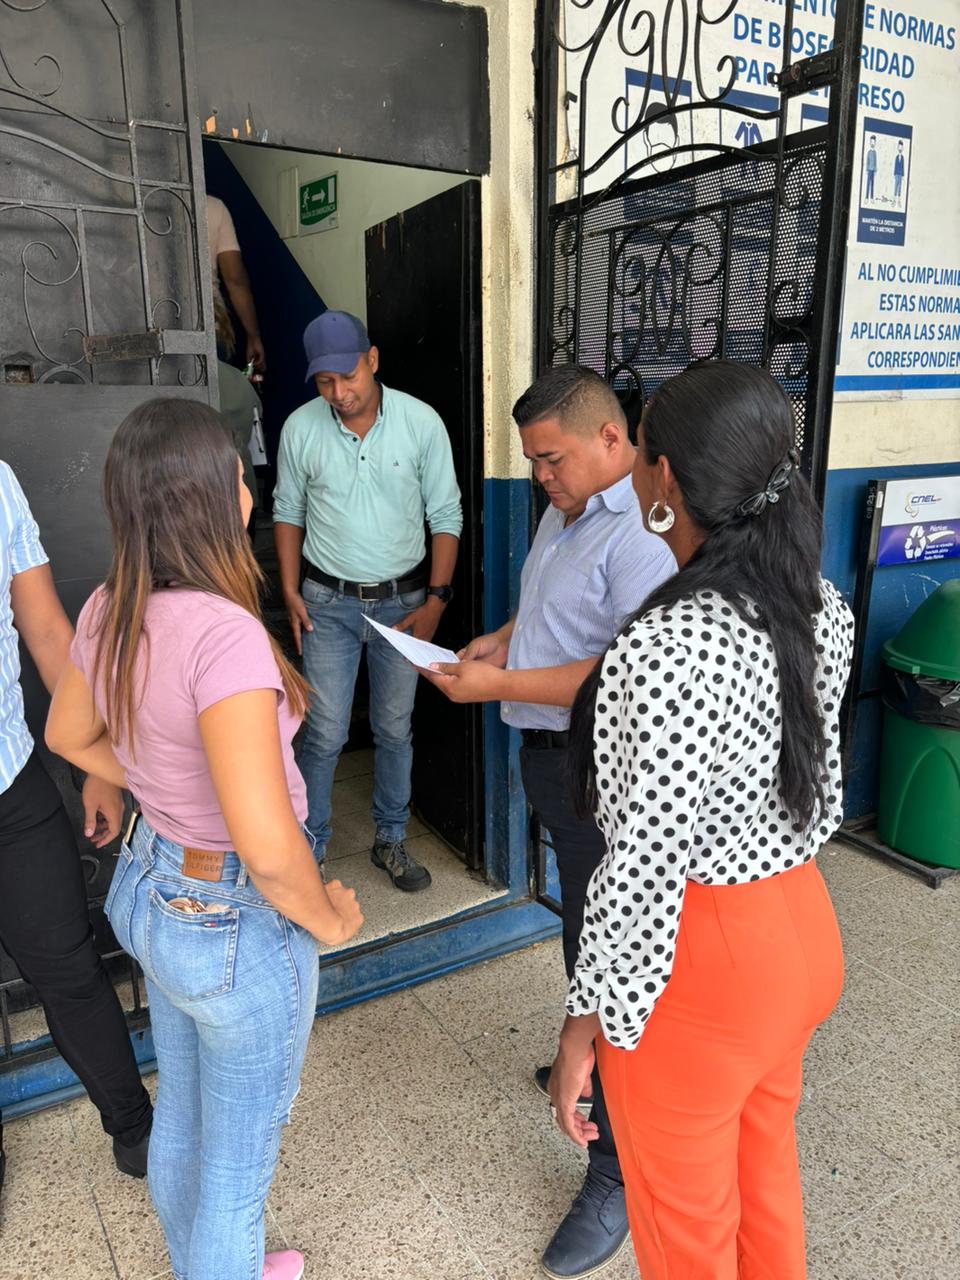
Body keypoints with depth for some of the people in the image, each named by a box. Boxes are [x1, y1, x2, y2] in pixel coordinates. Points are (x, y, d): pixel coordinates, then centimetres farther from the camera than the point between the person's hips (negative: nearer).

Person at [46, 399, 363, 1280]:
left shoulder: (108, 612, -6)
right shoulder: (223, 631, -33)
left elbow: (69, 735, 12)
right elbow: (268, 847, -37)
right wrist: (327, 917, -18)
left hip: (151, 886, 9)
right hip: (236, 921, -9)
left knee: (182, 1112, 32)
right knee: (239, 1156, 18)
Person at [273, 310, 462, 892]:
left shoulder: (422, 422, -10)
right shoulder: (301, 428, -6)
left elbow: (446, 516, -5)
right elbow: (288, 512, 6)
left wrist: (436, 600, -9)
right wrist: (291, 592, 0)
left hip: (402, 600, 0)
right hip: (329, 603, 0)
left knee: (395, 730, 13)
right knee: (325, 734, 2)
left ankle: (391, 840, 31)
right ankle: (310, 845, 22)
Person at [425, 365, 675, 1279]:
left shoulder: (642, 534, -22)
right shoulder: (564, 513, 11)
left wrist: (498, 684, -24)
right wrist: (502, 637, 5)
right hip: (549, 756, 10)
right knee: (583, 936, 26)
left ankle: (617, 1171, 19)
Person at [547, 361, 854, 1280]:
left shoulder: (669, 647, -31)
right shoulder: (820, 607, -4)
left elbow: (643, 871, -26)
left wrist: (588, 1025, -13)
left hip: (700, 960, -8)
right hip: (802, 927, 8)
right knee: (765, 1176, 30)